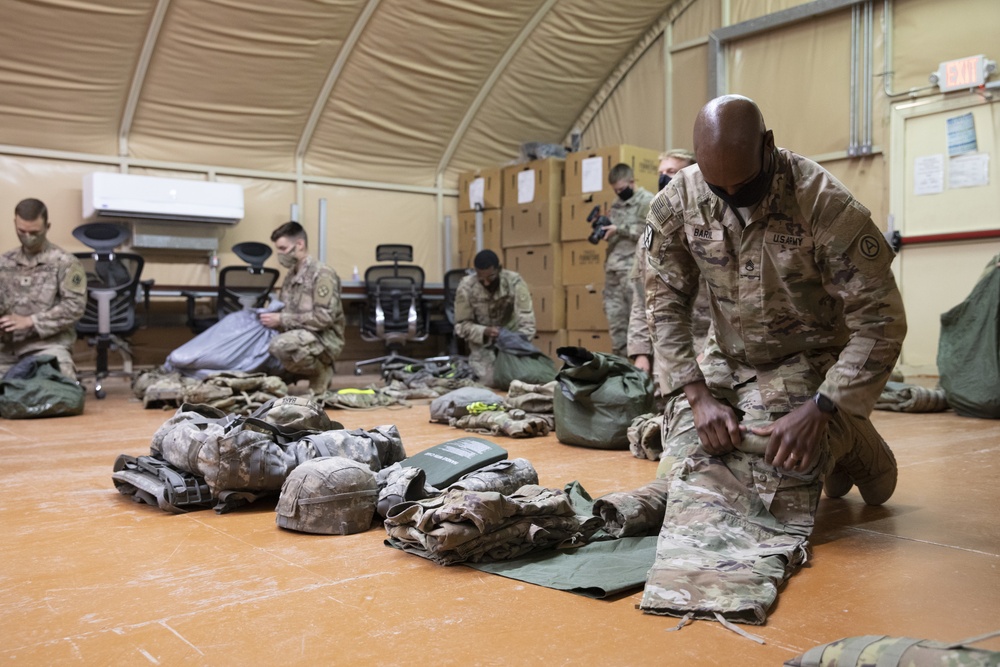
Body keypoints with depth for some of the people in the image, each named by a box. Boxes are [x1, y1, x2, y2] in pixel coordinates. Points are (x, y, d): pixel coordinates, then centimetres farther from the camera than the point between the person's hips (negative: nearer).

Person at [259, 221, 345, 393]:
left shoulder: (322, 273, -12)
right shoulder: (289, 277, 12)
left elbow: (324, 318, -21)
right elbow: (287, 314, 19)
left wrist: (282, 320, -21)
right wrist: (270, 318, -3)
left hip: (324, 339, -9)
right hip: (299, 337, 9)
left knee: (280, 346, -34)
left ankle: (321, 373, -9)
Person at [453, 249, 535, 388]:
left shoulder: (515, 282, -21)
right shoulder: (466, 287, -19)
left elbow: (527, 322, -20)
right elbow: (461, 325, -12)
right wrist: (484, 332, -29)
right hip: (482, 345, 0)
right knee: (489, 380, -17)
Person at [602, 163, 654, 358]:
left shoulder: (647, 201, -3)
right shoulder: (616, 204, 20)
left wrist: (618, 229, -14)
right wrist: (603, 228, 5)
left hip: (633, 267, -7)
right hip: (612, 265, 7)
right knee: (614, 313, 6)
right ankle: (620, 357, 12)